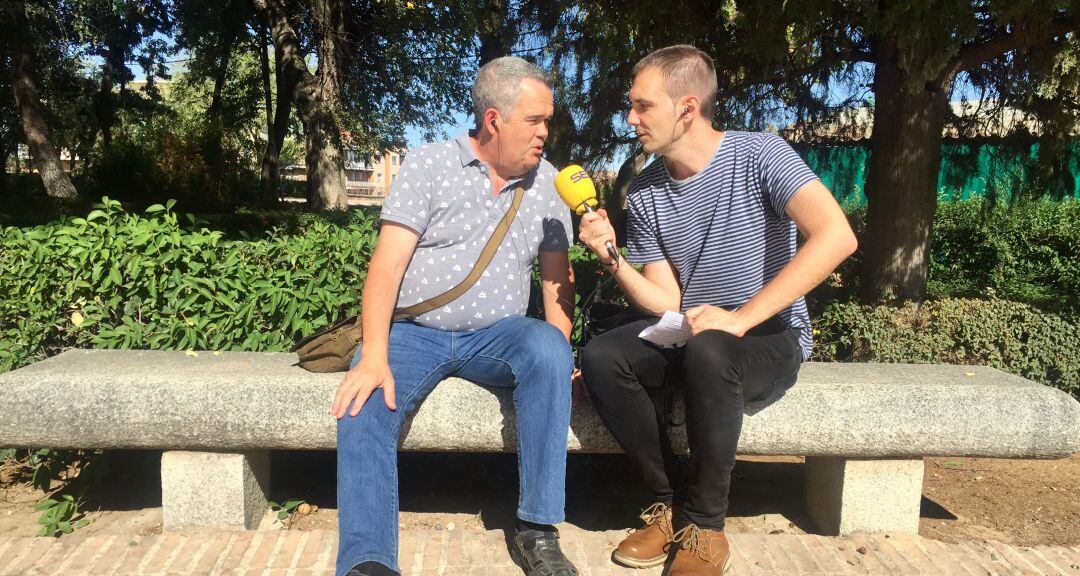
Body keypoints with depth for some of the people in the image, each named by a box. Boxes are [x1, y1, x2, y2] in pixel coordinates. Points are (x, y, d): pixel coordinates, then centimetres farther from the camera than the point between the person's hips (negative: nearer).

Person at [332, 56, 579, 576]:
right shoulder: (428, 165, -2)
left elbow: (557, 277, 9)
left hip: (495, 336, 2)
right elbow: (387, 265, -10)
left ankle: (536, 532, -21)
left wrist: (559, 355, -7)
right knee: (364, 405, -29)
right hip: (415, 332, -1)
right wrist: (374, 357, -23)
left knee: (547, 353, -30)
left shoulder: (547, 183, 8)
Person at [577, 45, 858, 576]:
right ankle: (671, 502, -5)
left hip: (771, 337, -4)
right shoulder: (644, 194, 3)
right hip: (685, 333, 5)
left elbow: (836, 237, -28)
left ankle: (705, 526, -17)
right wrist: (612, 259, -17)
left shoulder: (759, 156, -12)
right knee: (600, 358, -22)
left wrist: (739, 318, -31)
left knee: (706, 351, -37)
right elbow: (667, 303, 1)